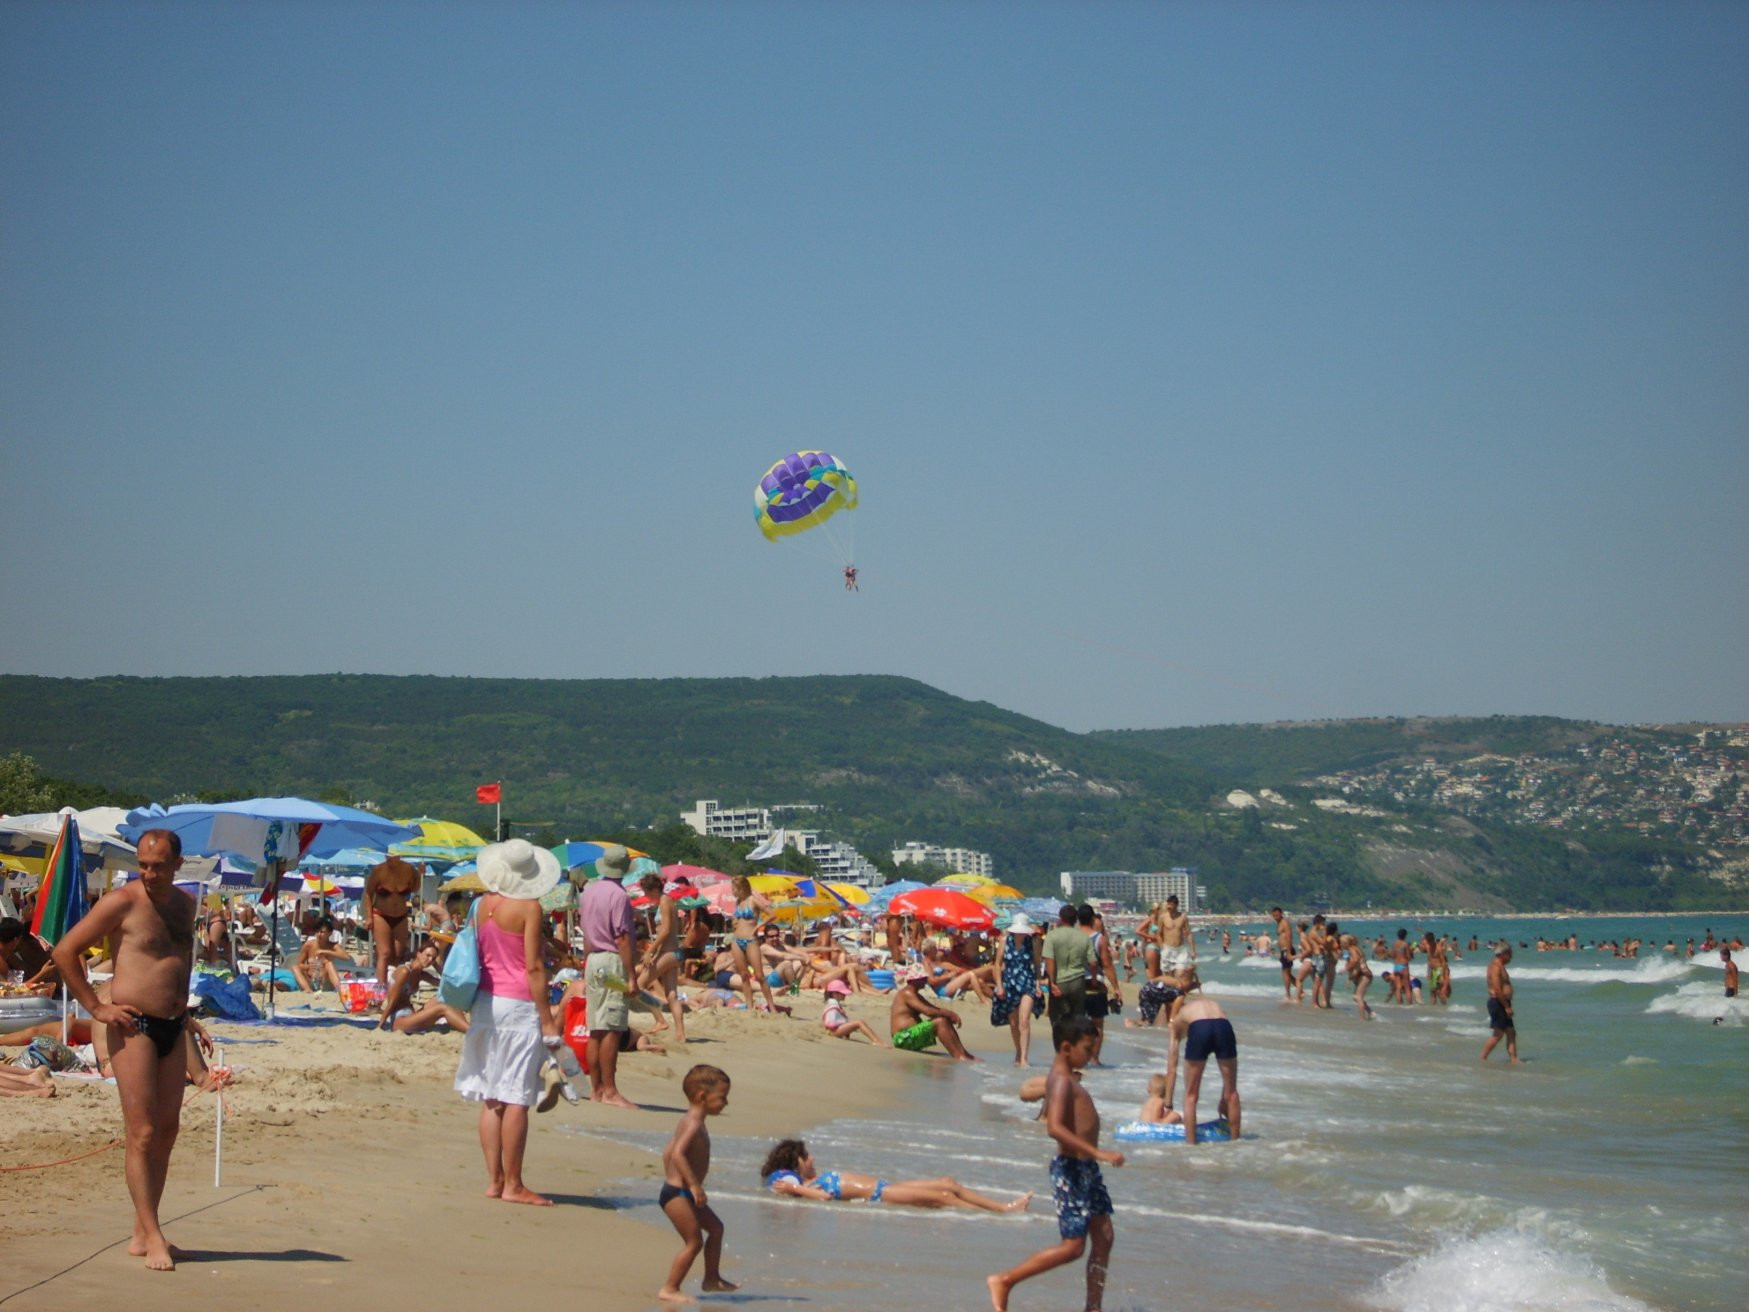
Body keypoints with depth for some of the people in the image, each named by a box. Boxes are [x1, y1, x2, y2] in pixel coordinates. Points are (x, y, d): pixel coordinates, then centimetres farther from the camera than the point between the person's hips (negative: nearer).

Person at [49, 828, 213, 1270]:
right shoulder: (121, 902, -9)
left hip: (173, 1027, 7)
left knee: (167, 1131, 7)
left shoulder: (185, 904, 12)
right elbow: (65, 951, -8)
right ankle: (153, 1239, -10)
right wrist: (95, 1006, -9)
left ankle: (141, 1233, 15)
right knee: (142, 1133, -10)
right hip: (134, 1027, -7)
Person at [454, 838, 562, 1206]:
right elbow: (533, 966, -13)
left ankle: (494, 1180, 13)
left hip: (486, 1003, 7)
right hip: (519, 1005, -7)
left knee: (491, 1098, 10)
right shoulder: (529, 908, -11)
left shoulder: (483, 905, 7)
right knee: (516, 1099, -3)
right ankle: (513, 1185, -1)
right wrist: (548, 1020, -9)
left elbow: (476, 958, 12)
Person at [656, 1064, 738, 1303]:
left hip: (682, 1192, 11)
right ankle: (669, 1289, -3)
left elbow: (668, 1153, 21)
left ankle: (712, 1279, 30)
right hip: (678, 1193, -11)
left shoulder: (689, 1122, 13)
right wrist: (693, 1184, -33)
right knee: (694, 1241, -8)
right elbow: (677, 1154, -32)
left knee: (715, 1227, 20)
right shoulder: (693, 1124, -19)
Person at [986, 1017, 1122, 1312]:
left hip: (1086, 1169, 10)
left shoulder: (1066, 1078, 14)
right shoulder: (1062, 1081, -17)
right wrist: (1099, 1153, -33)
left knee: (1104, 1237, 9)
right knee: (1072, 1246, -7)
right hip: (1071, 1169, -10)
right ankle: (1003, 1281, 2)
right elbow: (1054, 1128, -32)